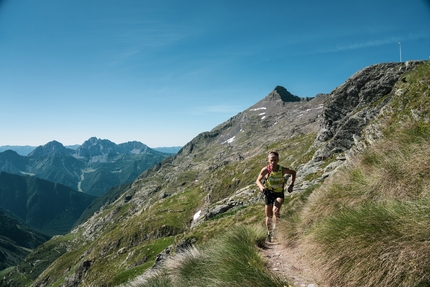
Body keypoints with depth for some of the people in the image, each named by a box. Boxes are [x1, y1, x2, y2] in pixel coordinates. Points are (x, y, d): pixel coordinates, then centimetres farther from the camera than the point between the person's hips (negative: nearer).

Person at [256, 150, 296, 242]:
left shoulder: (283, 169, -19)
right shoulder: (265, 170, -20)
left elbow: (293, 172, 0)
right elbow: (258, 180, -11)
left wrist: (291, 185, -8)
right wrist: (261, 187, -32)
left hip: (279, 193, -1)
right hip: (269, 193, 1)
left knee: (276, 210, -27)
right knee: (268, 215, 8)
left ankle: (276, 228, -4)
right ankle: (269, 233, 31)